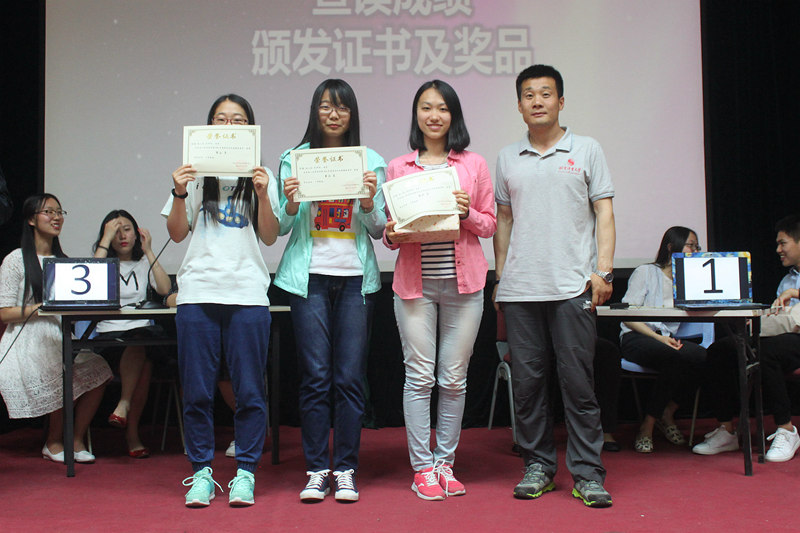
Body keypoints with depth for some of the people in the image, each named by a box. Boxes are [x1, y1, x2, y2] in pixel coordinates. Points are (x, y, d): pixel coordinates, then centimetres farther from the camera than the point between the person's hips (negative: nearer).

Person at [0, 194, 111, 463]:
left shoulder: (62, 260, 22)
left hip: (60, 339, 5)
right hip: (29, 342, -5)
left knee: (96, 371, -24)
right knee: (69, 380, -29)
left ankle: (76, 440, -9)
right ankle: (53, 443, -5)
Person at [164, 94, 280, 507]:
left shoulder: (261, 176, 11)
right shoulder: (195, 173, 11)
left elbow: (270, 237, 4)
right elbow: (177, 233, 8)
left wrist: (262, 194, -9)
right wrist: (180, 193, -8)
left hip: (247, 291, 0)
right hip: (198, 290, 1)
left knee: (249, 389, 0)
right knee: (197, 390, 2)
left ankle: (245, 472, 11)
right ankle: (201, 472, 14)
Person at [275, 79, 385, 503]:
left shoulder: (372, 162, 9)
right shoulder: (294, 159, 8)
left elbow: (378, 231, 9)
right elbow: (280, 228, 9)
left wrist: (369, 203, -10)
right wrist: (291, 204, -11)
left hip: (356, 277, 1)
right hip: (309, 276, 0)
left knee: (350, 377, 0)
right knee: (315, 376, -1)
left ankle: (346, 469, 10)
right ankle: (317, 470, 9)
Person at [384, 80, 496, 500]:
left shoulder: (474, 165, 9)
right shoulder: (397, 168, 10)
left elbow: (490, 225, 10)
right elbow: (390, 229, 12)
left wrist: (468, 213, -9)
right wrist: (392, 235, -10)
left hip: (462, 281, 0)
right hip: (415, 282, 0)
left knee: (454, 379, 4)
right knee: (419, 377, 0)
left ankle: (445, 463, 17)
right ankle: (422, 467, 10)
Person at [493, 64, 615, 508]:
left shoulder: (586, 150, 7)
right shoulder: (507, 158, 14)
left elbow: (604, 211, 4)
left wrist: (603, 270, -6)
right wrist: (500, 277, 12)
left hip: (572, 286, -3)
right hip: (520, 289, 3)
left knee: (577, 380, -3)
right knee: (526, 380, 5)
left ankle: (587, 473, 5)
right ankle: (538, 466, 16)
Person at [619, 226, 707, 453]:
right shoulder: (646, 273, 7)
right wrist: (658, 338, -14)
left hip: (671, 340, 5)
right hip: (637, 339, -5)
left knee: (704, 356, -28)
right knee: (677, 358, -35)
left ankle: (667, 413, -7)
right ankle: (647, 425, -20)